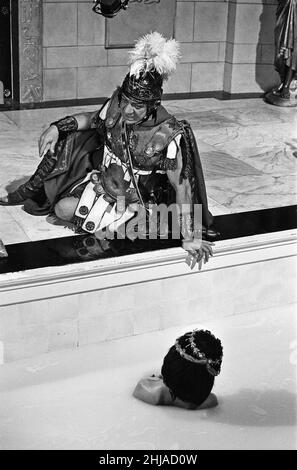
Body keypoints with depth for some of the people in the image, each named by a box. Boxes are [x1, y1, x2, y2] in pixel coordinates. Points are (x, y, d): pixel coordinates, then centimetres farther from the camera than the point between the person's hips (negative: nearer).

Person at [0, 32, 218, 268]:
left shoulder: (169, 135, -30)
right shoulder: (116, 106, -15)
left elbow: (181, 186, -28)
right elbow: (91, 119, 8)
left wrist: (190, 238, -30)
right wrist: (56, 127, -7)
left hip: (134, 199, -6)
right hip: (103, 179, 6)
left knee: (65, 209, -21)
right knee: (69, 136, -4)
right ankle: (32, 191, 14)